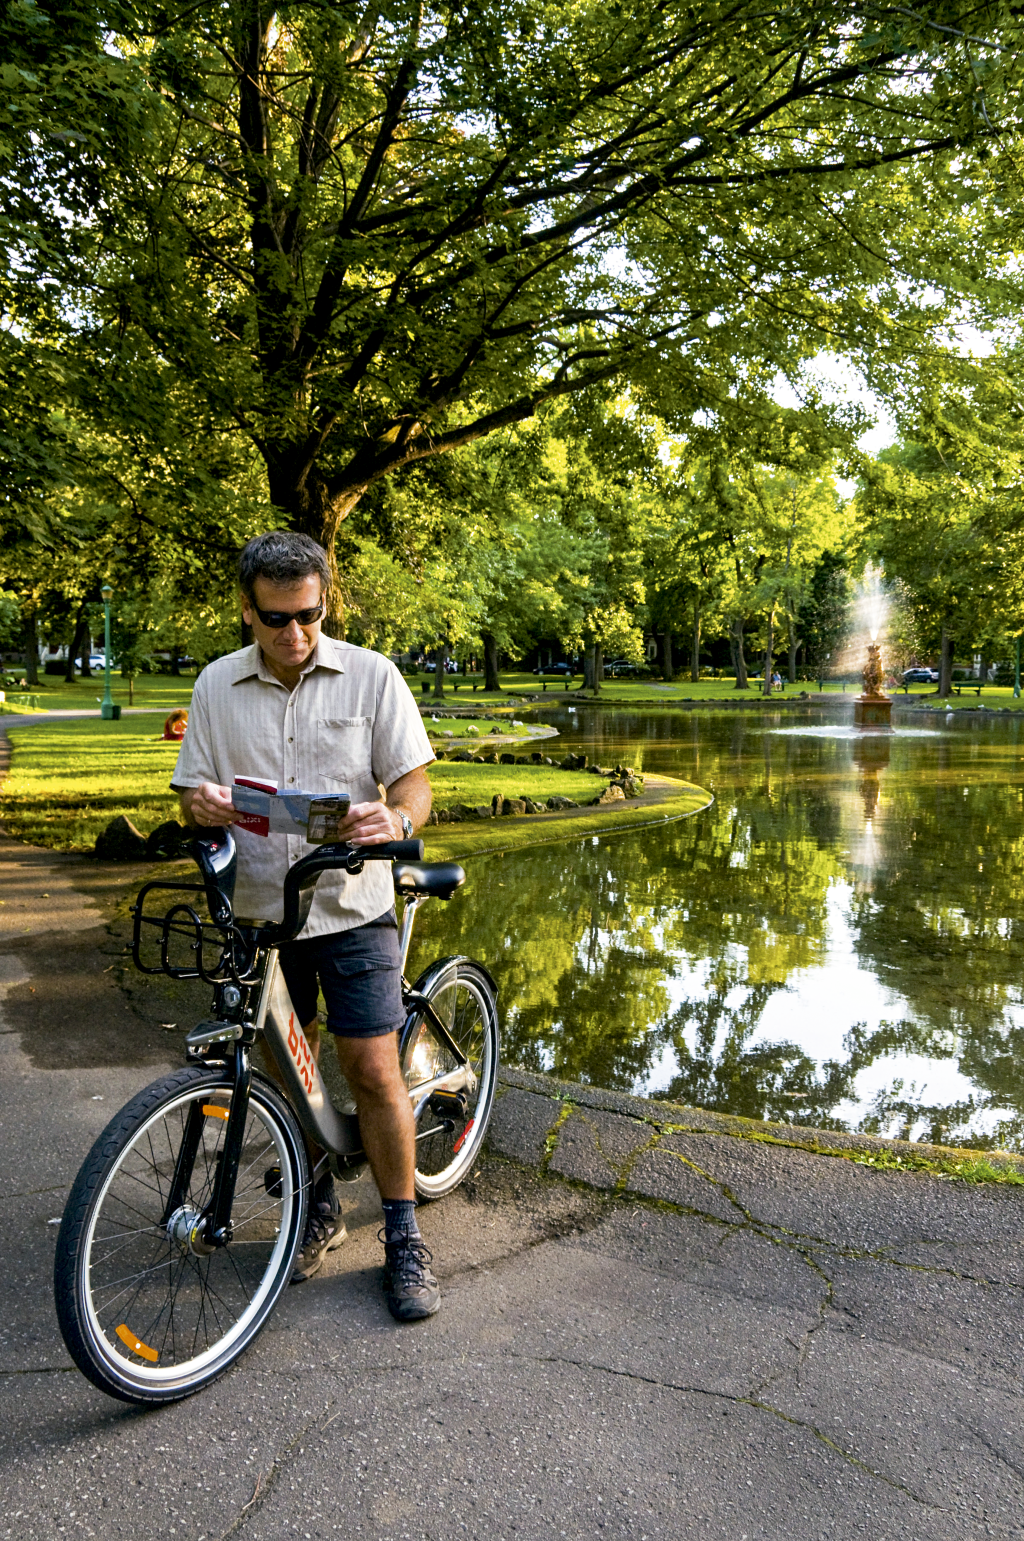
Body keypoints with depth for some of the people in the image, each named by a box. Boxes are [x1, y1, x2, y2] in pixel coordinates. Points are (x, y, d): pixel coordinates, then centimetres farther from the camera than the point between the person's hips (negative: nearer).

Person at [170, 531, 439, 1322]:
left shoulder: (371, 676, -4)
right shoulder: (217, 685, 3)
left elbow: (414, 783, -5)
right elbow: (194, 790, 6)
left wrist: (397, 819, -29)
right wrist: (201, 805, -19)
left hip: (352, 908, -3)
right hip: (259, 909, 3)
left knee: (374, 1071, -4)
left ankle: (404, 1238, 14)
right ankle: (319, 1208, 35)